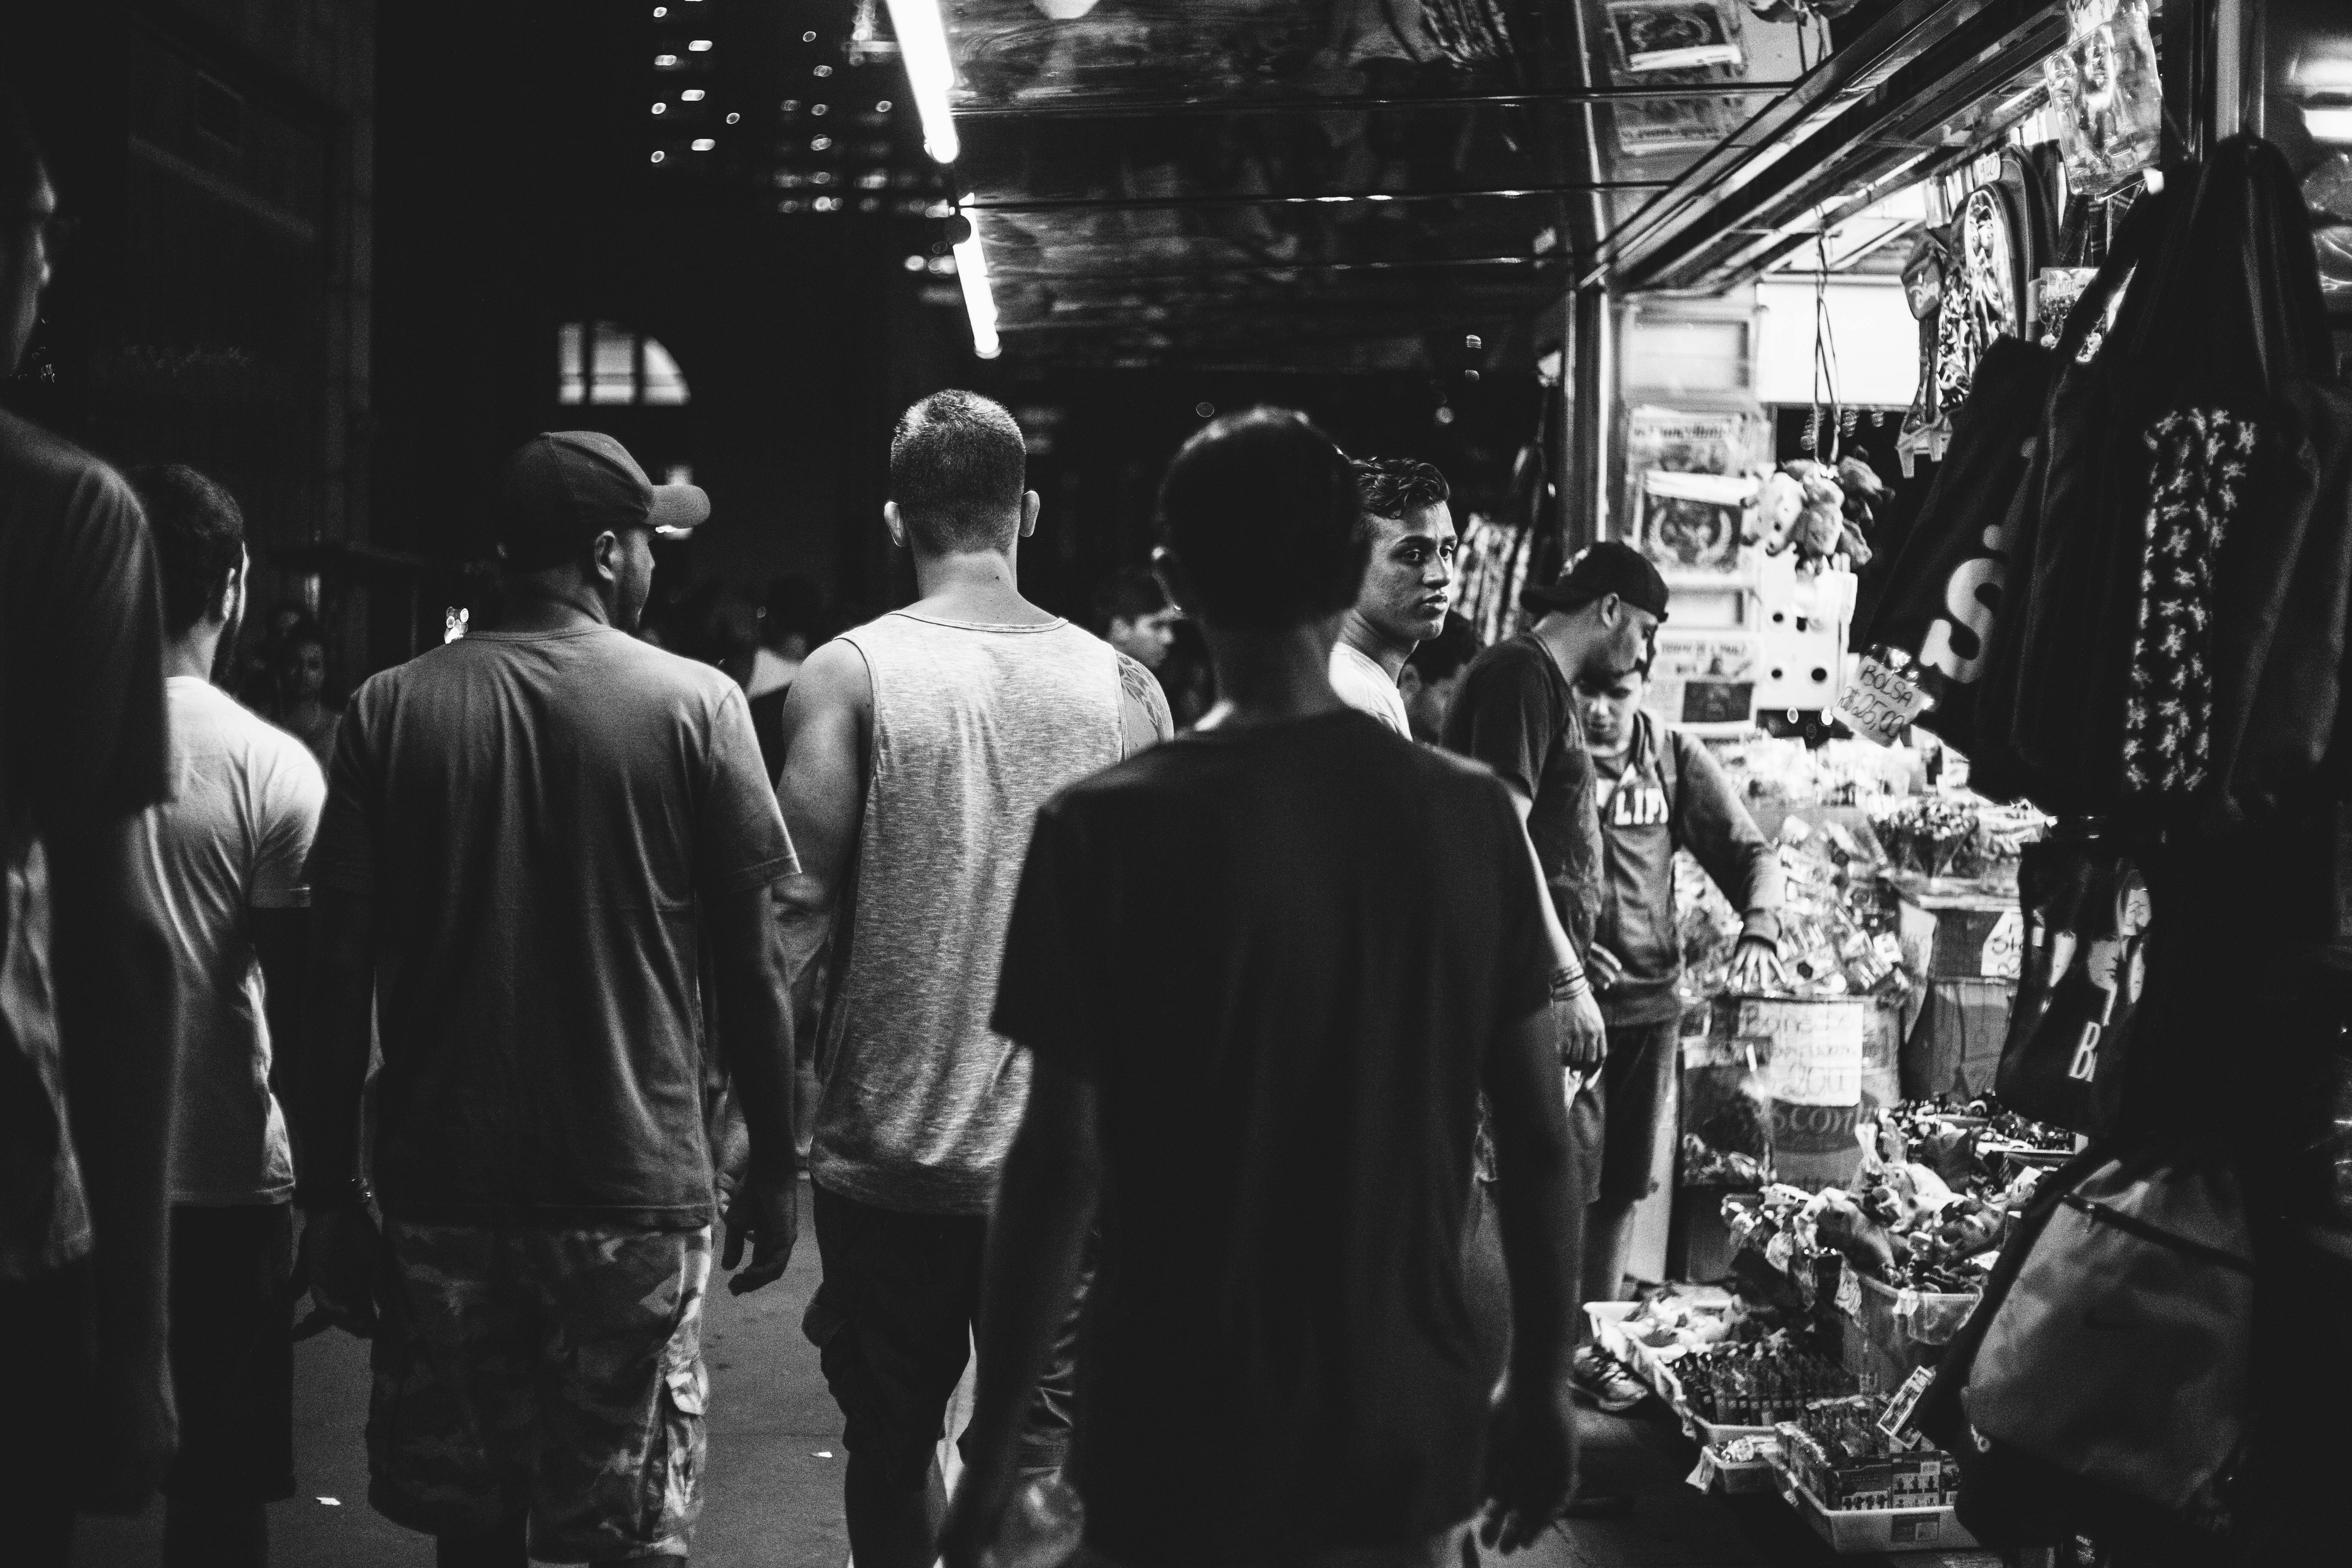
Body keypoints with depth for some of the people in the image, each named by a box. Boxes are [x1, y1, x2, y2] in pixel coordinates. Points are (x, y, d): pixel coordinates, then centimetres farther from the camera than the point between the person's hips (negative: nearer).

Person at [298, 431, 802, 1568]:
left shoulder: (389, 710, 1)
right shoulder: (695, 706, -5)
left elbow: (340, 979, 1)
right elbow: (749, 965, -3)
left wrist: (330, 1196, 8)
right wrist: (774, 1163, 8)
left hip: (440, 1185, 3)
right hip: (635, 1185, -2)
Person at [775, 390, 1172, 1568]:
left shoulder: (849, 673, -7)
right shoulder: (1123, 686, 0)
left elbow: (800, 905, -12)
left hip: (890, 1155, -1)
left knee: (893, 1448, 17)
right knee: (1051, 1459, 9)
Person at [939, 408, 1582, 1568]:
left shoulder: (1109, 829, -13)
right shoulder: (1471, 814, -5)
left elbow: (1061, 1162, -13)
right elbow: (1537, 1140, -1)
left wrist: (993, 1447, -3)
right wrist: (1541, 1387, 10)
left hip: (1182, 1450, -2)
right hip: (1410, 1439, 3)